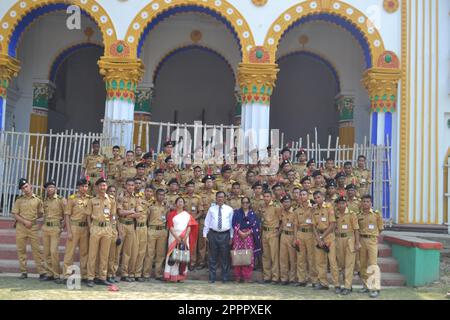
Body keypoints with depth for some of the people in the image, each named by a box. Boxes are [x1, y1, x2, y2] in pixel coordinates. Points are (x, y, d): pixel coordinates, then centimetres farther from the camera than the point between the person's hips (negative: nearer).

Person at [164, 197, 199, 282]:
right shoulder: (172, 214, 6)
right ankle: (173, 276, -5)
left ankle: (181, 276, 3)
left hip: (184, 238, 2)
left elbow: (189, 227, 4)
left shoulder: (187, 215, 12)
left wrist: (185, 238, -11)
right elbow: (170, 227, -3)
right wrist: (176, 237, -15)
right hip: (174, 237, -2)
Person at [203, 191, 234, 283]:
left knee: (225, 257, 3)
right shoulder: (211, 209, 8)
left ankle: (225, 278, 14)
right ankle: (212, 278, 14)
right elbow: (207, 222, 9)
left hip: (225, 235, -1)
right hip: (213, 234, 1)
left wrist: (231, 236, 2)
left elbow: (232, 223, 6)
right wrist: (205, 234, 4)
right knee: (212, 257, 5)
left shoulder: (229, 209, 5)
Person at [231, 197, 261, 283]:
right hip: (238, 236, 0)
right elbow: (234, 224, 2)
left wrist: (247, 233, -10)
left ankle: (247, 277, 4)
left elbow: (255, 225, 3)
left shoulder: (253, 214, 10)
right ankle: (237, 276, 5)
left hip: (249, 236, 0)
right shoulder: (237, 212, 10)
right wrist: (240, 232, -12)